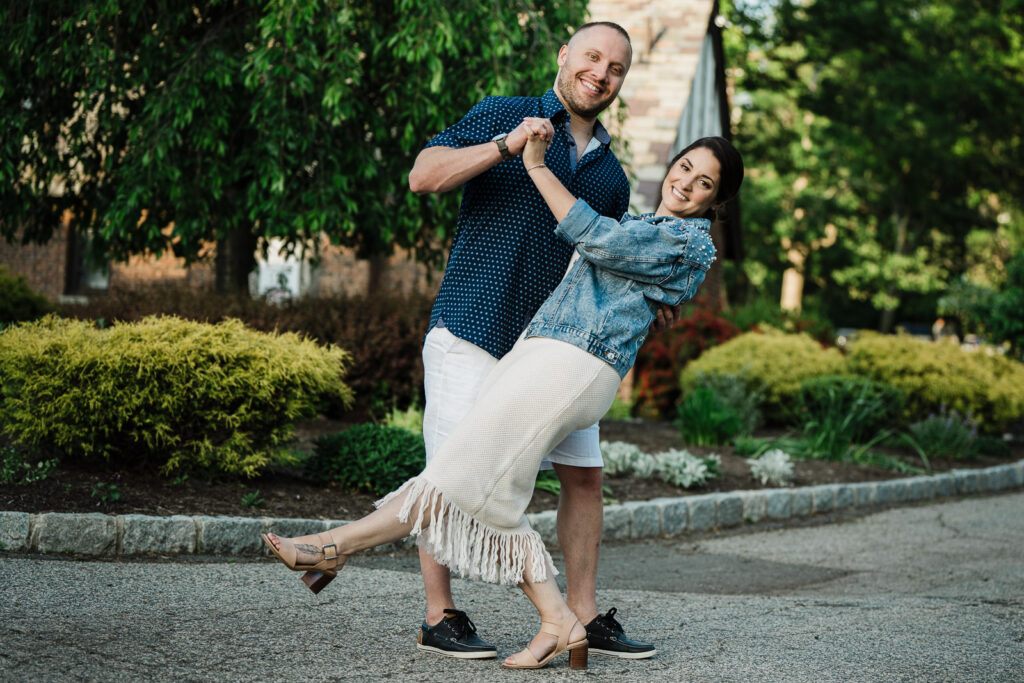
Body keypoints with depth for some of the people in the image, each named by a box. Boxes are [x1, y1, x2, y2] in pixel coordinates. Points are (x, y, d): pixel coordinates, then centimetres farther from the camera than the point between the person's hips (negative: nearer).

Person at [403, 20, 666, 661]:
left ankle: (583, 614, 13)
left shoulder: (610, 175, 16)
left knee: (585, 472, 3)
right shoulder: (502, 115, 0)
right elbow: (424, 175, -12)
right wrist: (506, 145, -22)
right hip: (474, 330, -6)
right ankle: (440, 617, 5)